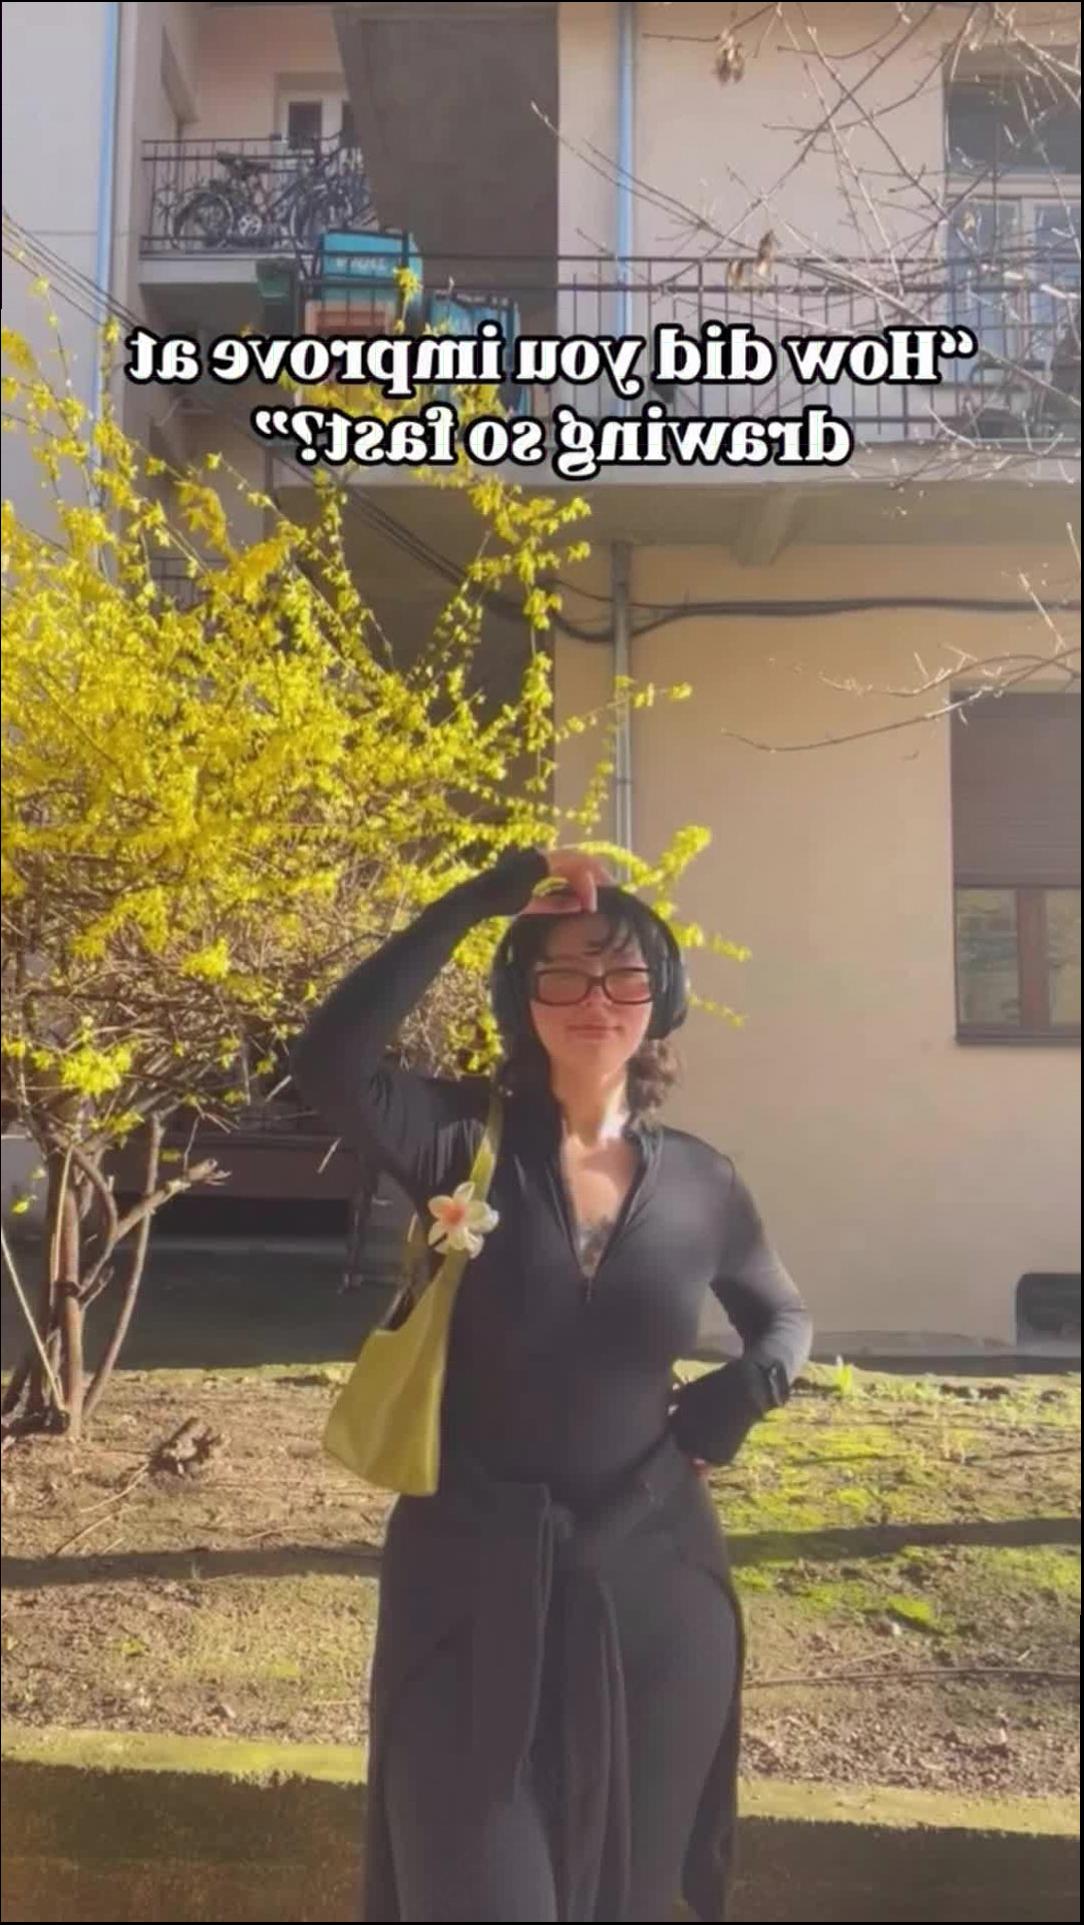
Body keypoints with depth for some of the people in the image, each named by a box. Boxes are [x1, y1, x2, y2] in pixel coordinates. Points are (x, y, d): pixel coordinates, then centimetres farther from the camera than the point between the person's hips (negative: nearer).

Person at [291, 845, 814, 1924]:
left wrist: (752, 1383, -8)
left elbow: (785, 1316, 15)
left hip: (648, 1574, 3)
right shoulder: (467, 1142, -10)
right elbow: (329, 1064, -29)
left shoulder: (700, 1183, -2)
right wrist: (476, 901, -28)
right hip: (474, 1578, -2)